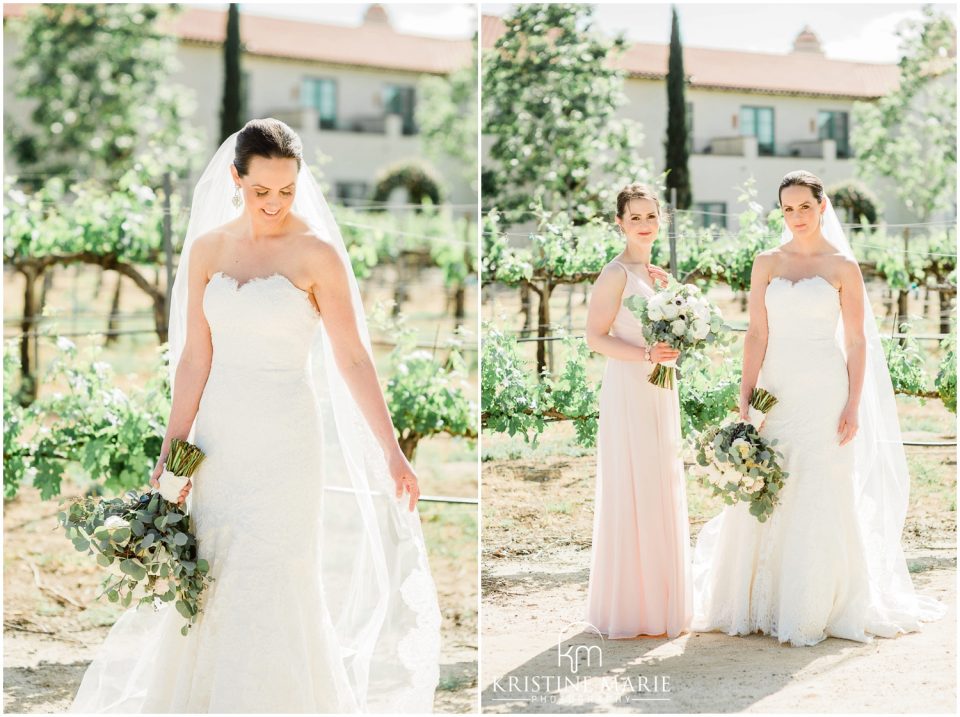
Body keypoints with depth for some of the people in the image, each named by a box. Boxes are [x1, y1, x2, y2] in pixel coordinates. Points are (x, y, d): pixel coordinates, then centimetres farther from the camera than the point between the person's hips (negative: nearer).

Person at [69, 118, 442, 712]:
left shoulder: (318, 253, -8)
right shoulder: (207, 249, 4)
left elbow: (353, 358, -7)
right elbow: (195, 359, 4)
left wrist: (392, 454, -8)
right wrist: (170, 455, 2)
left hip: (285, 440, -4)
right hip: (219, 438, 4)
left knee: (274, 590, -1)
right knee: (213, 589, 9)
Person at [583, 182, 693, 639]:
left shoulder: (655, 274, 13)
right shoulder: (616, 274, -10)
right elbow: (595, 337, -15)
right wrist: (646, 354, -24)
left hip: (660, 391, 8)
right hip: (628, 390, -8)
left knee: (661, 494, 11)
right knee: (631, 493, -4)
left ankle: (658, 601, 20)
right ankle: (628, 607, 5)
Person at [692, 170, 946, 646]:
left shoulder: (843, 267, 1)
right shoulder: (767, 264, 8)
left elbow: (857, 342, 0)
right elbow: (757, 334, 4)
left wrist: (853, 405, -8)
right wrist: (746, 397, -3)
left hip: (823, 393, -2)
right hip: (777, 392, 3)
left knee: (821, 499, -2)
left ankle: (812, 610, 5)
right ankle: (760, 603, 12)